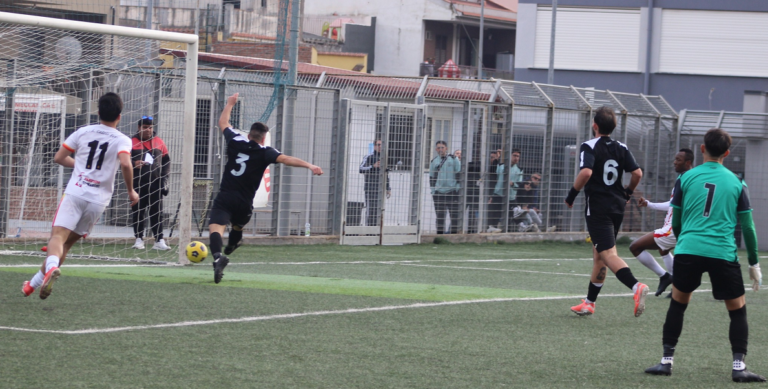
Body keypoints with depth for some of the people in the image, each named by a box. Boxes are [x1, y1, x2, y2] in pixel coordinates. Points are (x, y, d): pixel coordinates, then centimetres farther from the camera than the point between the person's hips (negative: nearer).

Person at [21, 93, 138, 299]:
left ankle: (51, 267, -47)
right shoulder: (122, 140, 2)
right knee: (67, 243, 12)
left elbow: (59, 158, 13)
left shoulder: (83, 132, 9)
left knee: (58, 236, -15)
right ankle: (35, 282, 12)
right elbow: (125, 164, -17)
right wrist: (131, 191, -3)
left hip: (75, 192, -1)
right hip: (98, 200, 1)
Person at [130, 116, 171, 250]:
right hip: (138, 183, -1)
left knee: (157, 212, -2)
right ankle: (139, 239, 11)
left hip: (155, 182, 1)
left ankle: (159, 241, -4)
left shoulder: (159, 142, 10)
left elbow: (166, 161, 15)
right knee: (138, 211, 3)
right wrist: (133, 163, -20)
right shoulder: (132, 142, 2)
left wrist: (164, 176, 4)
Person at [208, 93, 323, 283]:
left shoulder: (236, 142, 5)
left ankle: (218, 256, -44)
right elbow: (285, 159, -18)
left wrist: (230, 103, 37)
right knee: (238, 226, 32)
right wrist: (309, 165, -25)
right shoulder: (265, 152, -2)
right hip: (244, 203, 1)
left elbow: (223, 122, 22)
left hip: (224, 197, -1)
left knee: (216, 227, -19)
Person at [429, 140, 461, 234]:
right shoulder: (434, 162, 12)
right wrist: (433, 190, 8)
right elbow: (431, 177, 17)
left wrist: (458, 187, -3)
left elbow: (459, 173, 4)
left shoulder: (453, 159, 4)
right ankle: (439, 233, 8)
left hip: (452, 192, -2)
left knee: (455, 215, -2)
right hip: (439, 193, 2)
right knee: (440, 216, 4)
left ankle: (454, 232, 4)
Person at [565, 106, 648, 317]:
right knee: (598, 254, 18)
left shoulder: (590, 147, -9)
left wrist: (572, 194, -12)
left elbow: (586, 173, -25)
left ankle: (636, 286, -37)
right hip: (617, 206, 7)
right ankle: (589, 303, 24)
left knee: (609, 254, -13)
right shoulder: (621, 148, 7)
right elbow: (637, 173, -1)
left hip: (597, 208, -7)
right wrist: (628, 193, 16)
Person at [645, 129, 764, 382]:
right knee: (738, 308, 10)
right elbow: (747, 226, 7)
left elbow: (675, 221, 14)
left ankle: (667, 361, 13)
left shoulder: (686, 178, 7)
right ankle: (739, 366, 0)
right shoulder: (736, 183, 6)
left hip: (688, 249, 1)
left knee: (678, 303, 16)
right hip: (724, 253, -1)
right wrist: (754, 263, 15)